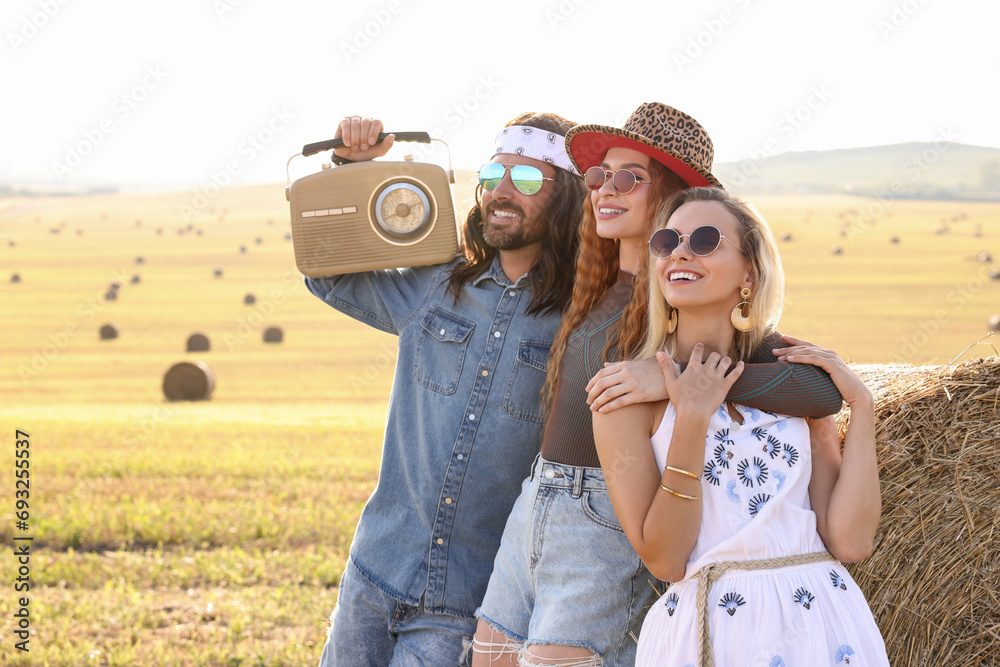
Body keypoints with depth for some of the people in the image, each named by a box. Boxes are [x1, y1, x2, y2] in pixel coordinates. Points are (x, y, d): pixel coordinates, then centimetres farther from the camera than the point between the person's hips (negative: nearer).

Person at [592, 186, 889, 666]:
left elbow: (849, 541, -4)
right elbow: (664, 560, -10)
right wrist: (691, 419, -16)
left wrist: (861, 406, -4)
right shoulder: (627, 391, -3)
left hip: (824, 627, 3)